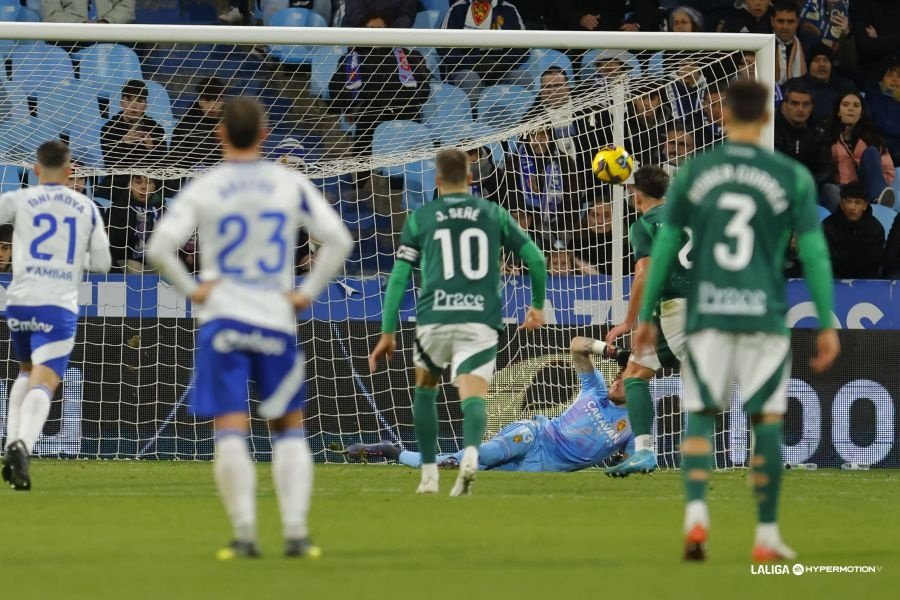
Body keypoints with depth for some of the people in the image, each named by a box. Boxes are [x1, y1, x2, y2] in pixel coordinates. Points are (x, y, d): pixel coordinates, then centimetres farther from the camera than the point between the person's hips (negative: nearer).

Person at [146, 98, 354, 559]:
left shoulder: (202, 189, -1)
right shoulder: (291, 184, 3)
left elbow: (160, 247, -11)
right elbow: (338, 240, -1)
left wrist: (190, 289, 0)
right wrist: (308, 292, 4)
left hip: (221, 317, -1)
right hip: (277, 320, 1)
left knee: (230, 432, -3)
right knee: (289, 429, 11)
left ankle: (244, 534, -12)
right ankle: (295, 531, 0)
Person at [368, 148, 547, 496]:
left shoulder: (420, 218, 11)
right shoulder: (494, 214, 14)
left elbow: (399, 276, 6)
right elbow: (535, 259, 12)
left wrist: (387, 332, 8)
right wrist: (538, 305, 28)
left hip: (434, 319, 0)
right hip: (481, 320, 0)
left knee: (426, 389, 24)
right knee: (473, 395, -10)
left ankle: (429, 473, 22)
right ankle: (470, 452, -42)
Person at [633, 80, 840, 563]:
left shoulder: (694, 172, 4)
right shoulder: (792, 177, 1)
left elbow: (664, 248, 6)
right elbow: (814, 253, -1)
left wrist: (645, 316, 13)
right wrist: (826, 325, 4)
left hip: (707, 316, 1)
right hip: (765, 317, -1)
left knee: (700, 416, 6)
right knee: (766, 422, 7)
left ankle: (695, 514, -16)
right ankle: (766, 537, 10)